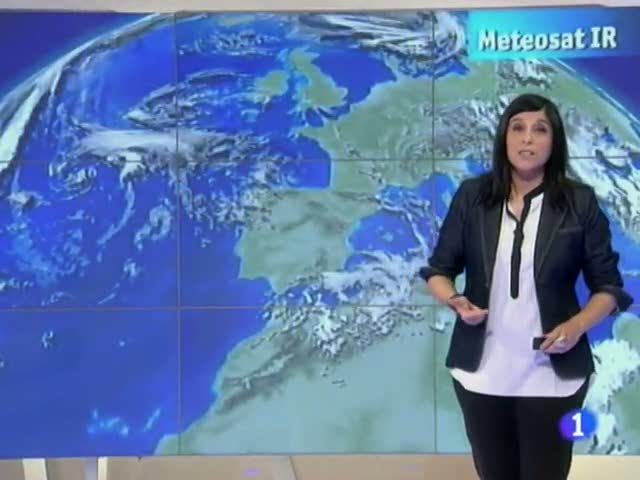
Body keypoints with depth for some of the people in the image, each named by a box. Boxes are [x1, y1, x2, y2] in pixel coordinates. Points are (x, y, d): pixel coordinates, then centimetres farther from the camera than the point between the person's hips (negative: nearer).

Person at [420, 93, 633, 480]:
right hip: (481, 372, 2)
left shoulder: (580, 203, -5)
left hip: (551, 377, -1)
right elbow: (438, 270, 5)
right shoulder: (472, 196, -1)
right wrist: (454, 300, -16)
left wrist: (577, 325, -18)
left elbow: (609, 286, 1)